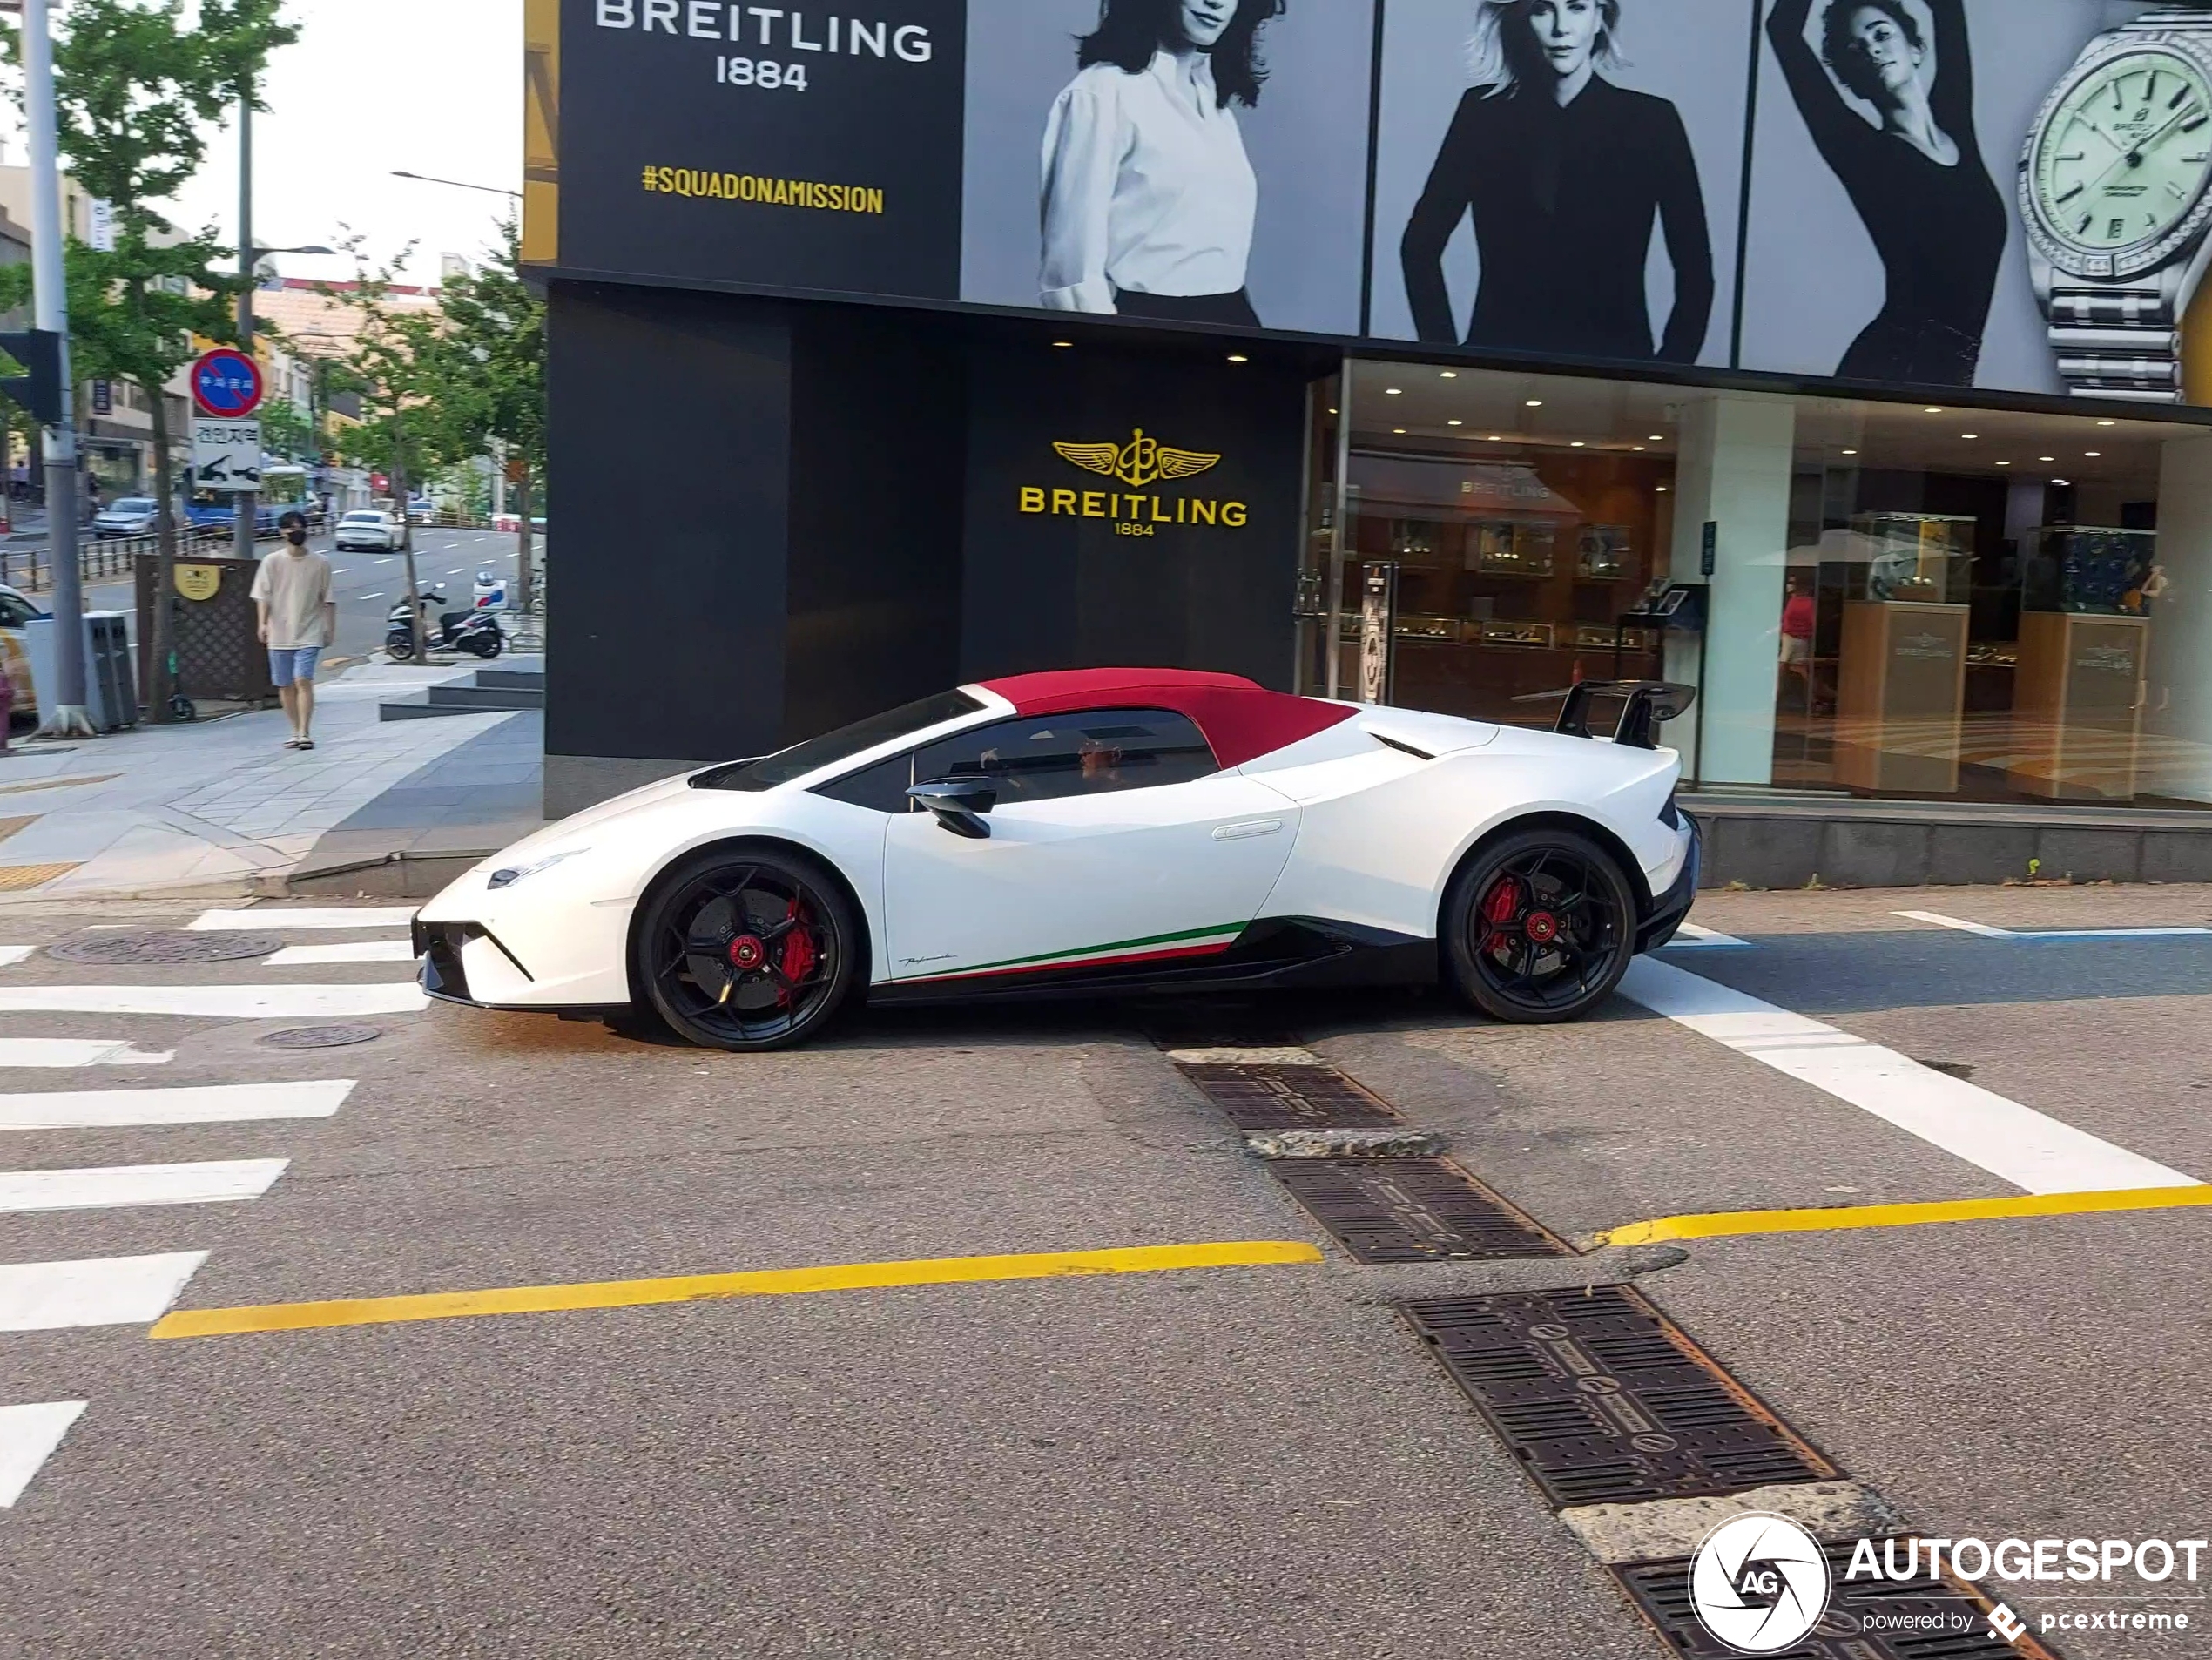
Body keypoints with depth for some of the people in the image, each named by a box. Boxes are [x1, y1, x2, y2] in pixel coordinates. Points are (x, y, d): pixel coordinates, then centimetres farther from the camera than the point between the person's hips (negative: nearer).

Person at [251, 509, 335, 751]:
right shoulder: (271, 561, 2)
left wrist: (330, 628, 7)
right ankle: (296, 731, 22)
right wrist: (263, 623, -11)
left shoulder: (320, 563, 3)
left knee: (303, 681, -15)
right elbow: (263, 595, 1)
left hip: (309, 634, -2)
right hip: (279, 634, 2)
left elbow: (327, 599, 8)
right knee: (285, 685, 8)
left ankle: (305, 733, -14)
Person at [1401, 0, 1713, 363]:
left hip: (1612, 363, 0)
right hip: (1498, 359, 0)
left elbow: (1695, 269, 4)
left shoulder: (1651, 121, 2)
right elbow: (1420, 244, 6)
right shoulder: (1485, 110, 4)